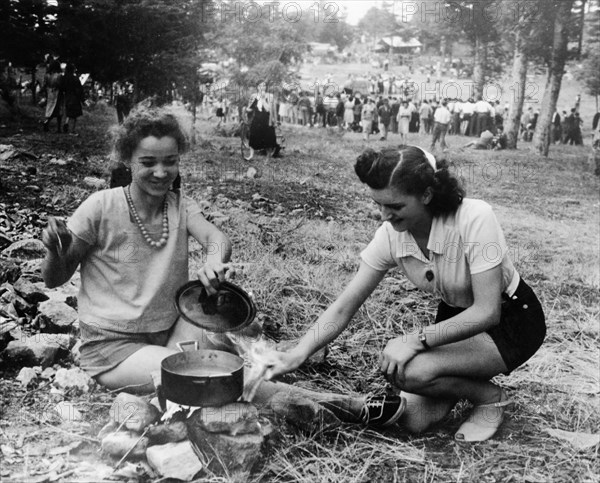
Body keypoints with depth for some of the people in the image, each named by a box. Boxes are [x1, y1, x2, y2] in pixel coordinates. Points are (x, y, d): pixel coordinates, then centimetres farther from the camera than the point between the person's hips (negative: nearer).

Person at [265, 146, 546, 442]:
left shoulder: (474, 219, -31)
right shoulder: (390, 236, -16)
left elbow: (487, 311, -30)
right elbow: (343, 308, -13)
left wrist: (417, 339, -34)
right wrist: (294, 356, -25)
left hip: (513, 320, -5)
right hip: (455, 317, 5)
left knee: (408, 371, -28)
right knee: (413, 420, -8)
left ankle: (491, 397, -1)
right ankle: (471, 376, 18)